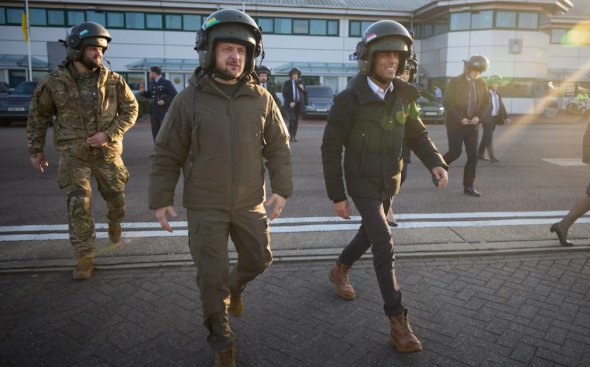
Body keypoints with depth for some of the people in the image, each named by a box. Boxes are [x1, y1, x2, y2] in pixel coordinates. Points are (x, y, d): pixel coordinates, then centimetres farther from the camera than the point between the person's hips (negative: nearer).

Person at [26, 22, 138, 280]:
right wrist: (36, 150, 9)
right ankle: (84, 258, 5)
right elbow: (38, 116, 6)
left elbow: (131, 109, -1)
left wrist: (108, 134, -15)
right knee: (78, 205, -6)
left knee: (116, 198, 11)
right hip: (73, 155, -1)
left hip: (107, 152, 1)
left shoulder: (113, 81, -4)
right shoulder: (54, 82, -5)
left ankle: (114, 222, 46)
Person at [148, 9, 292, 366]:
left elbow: (279, 147, 6)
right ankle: (221, 336, 29)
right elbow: (167, 155, -4)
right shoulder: (189, 99, -9)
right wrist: (161, 199, -3)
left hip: (250, 202, 3)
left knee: (259, 259, 16)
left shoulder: (262, 98, -2)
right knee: (212, 274, 6)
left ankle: (234, 287, 50)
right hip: (205, 206, -2)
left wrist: (282, 188, 1)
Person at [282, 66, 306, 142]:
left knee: (296, 121, 4)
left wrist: (303, 89, -7)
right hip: (290, 104, -4)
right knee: (292, 119, -17)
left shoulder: (300, 82, 11)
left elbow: (305, 93, 15)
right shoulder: (287, 83, 2)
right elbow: (284, 94, -3)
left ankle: (294, 136, 11)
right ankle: (290, 135, -6)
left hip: (298, 104, 4)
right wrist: (290, 102, -14)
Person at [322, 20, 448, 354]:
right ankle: (398, 322, -6)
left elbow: (416, 134, 5)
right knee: (385, 245, -14)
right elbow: (331, 149, -15)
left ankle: (340, 270, 50)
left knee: (370, 235, 21)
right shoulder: (349, 100, -20)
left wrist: (436, 163, -14)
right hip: (362, 183, -6)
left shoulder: (403, 95, -4)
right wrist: (337, 196, -14)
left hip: (389, 182, 6)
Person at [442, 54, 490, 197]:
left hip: (472, 125, 5)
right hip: (456, 124, -4)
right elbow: (447, 102, -11)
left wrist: (478, 116, -6)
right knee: (455, 152, -7)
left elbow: (485, 102, 12)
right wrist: (460, 118, -16)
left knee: (473, 155, 1)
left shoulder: (482, 84, 5)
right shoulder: (455, 82, -8)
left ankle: (468, 186, 8)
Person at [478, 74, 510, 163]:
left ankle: (480, 154, 20)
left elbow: (502, 106, 13)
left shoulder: (498, 94, 13)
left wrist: (506, 117, 2)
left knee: (486, 136, 12)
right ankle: (492, 156, -12)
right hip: (487, 118, -8)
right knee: (489, 137, -11)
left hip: (494, 118, 8)